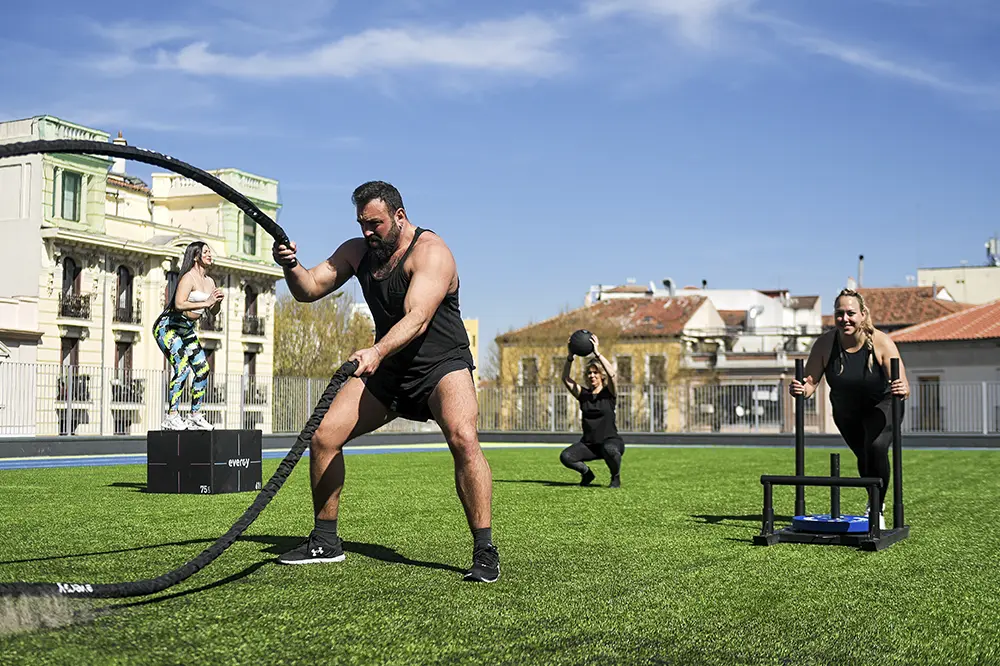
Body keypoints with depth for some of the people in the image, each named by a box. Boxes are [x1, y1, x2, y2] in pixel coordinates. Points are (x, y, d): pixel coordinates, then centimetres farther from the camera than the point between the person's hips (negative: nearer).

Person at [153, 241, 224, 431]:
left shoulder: (209, 281, 9)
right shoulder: (188, 278, -17)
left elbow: (214, 312, 17)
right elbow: (179, 304, -32)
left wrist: (217, 301, -5)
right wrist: (206, 303, -29)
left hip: (186, 329, 9)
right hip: (168, 326, -9)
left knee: (202, 369, 2)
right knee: (182, 368, -22)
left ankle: (195, 415, 11)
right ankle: (172, 417, -19)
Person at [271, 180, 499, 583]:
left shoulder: (430, 251, -17)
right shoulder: (357, 251, 4)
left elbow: (417, 318, -31)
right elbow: (309, 290, 0)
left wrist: (376, 352, -47)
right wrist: (291, 266, -22)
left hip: (442, 365, -6)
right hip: (386, 368, 6)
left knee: (463, 439, -31)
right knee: (323, 437, -4)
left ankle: (485, 551, -21)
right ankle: (325, 541, 13)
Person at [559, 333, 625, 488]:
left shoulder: (609, 393, -3)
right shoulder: (583, 394, 7)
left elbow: (612, 374, -23)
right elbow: (566, 379, -6)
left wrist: (597, 353, -28)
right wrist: (570, 357, -18)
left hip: (611, 441, -4)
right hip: (588, 444, 4)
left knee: (610, 449, -40)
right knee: (565, 457, -24)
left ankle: (616, 477, -8)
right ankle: (586, 472, 9)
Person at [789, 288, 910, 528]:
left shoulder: (881, 342, -30)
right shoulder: (825, 343, -24)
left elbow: (903, 387, -34)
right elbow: (810, 383, -23)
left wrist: (902, 390, -57)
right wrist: (800, 389, -46)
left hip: (880, 405, -3)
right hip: (845, 410, 3)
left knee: (876, 447, -27)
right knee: (863, 455, 18)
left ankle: (877, 510, -10)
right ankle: (875, 501, 48)